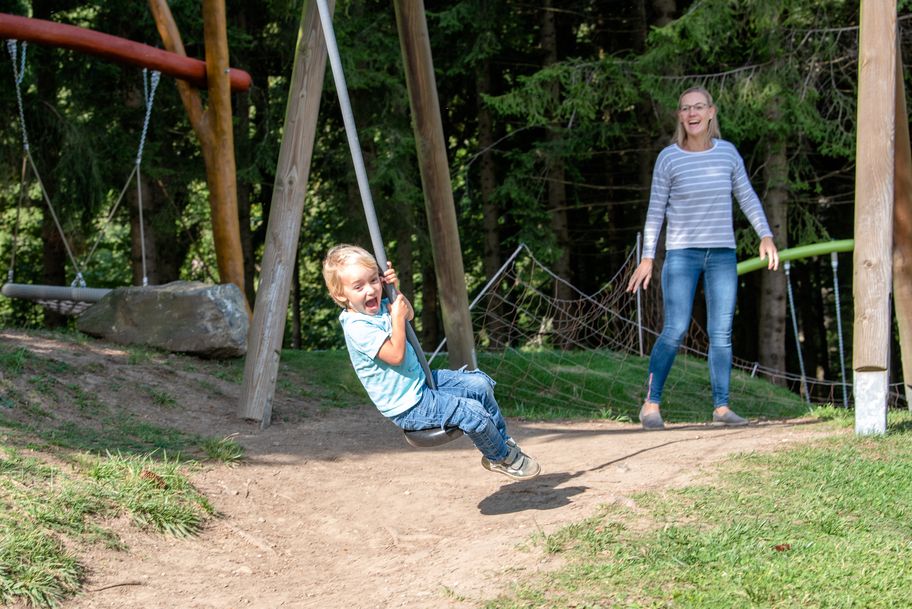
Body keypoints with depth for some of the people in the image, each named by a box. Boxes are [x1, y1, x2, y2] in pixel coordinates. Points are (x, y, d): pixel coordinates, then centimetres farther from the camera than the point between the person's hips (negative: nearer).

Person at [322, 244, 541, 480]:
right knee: (472, 412, -18)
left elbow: (408, 315, 22)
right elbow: (396, 355, -30)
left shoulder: (378, 306, 3)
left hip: (421, 380, 10)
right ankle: (502, 458, 8)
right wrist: (397, 317, -23)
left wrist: (395, 290, 4)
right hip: (408, 407, -10)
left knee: (480, 384, 6)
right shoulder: (357, 327, -26)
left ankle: (503, 440, 22)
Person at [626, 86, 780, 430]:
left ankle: (721, 407, 5)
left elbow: (747, 197, 10)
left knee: (721, 332, -1)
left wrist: (766, 236, 0)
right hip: (681, 253, -3)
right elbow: (656, 209, -1)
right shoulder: (668, 158, -5)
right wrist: (647, 258, -3)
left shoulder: (727, 152, 2)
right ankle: (651, 403, 0)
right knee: (675, 331, -11)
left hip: (722, 253, 3)